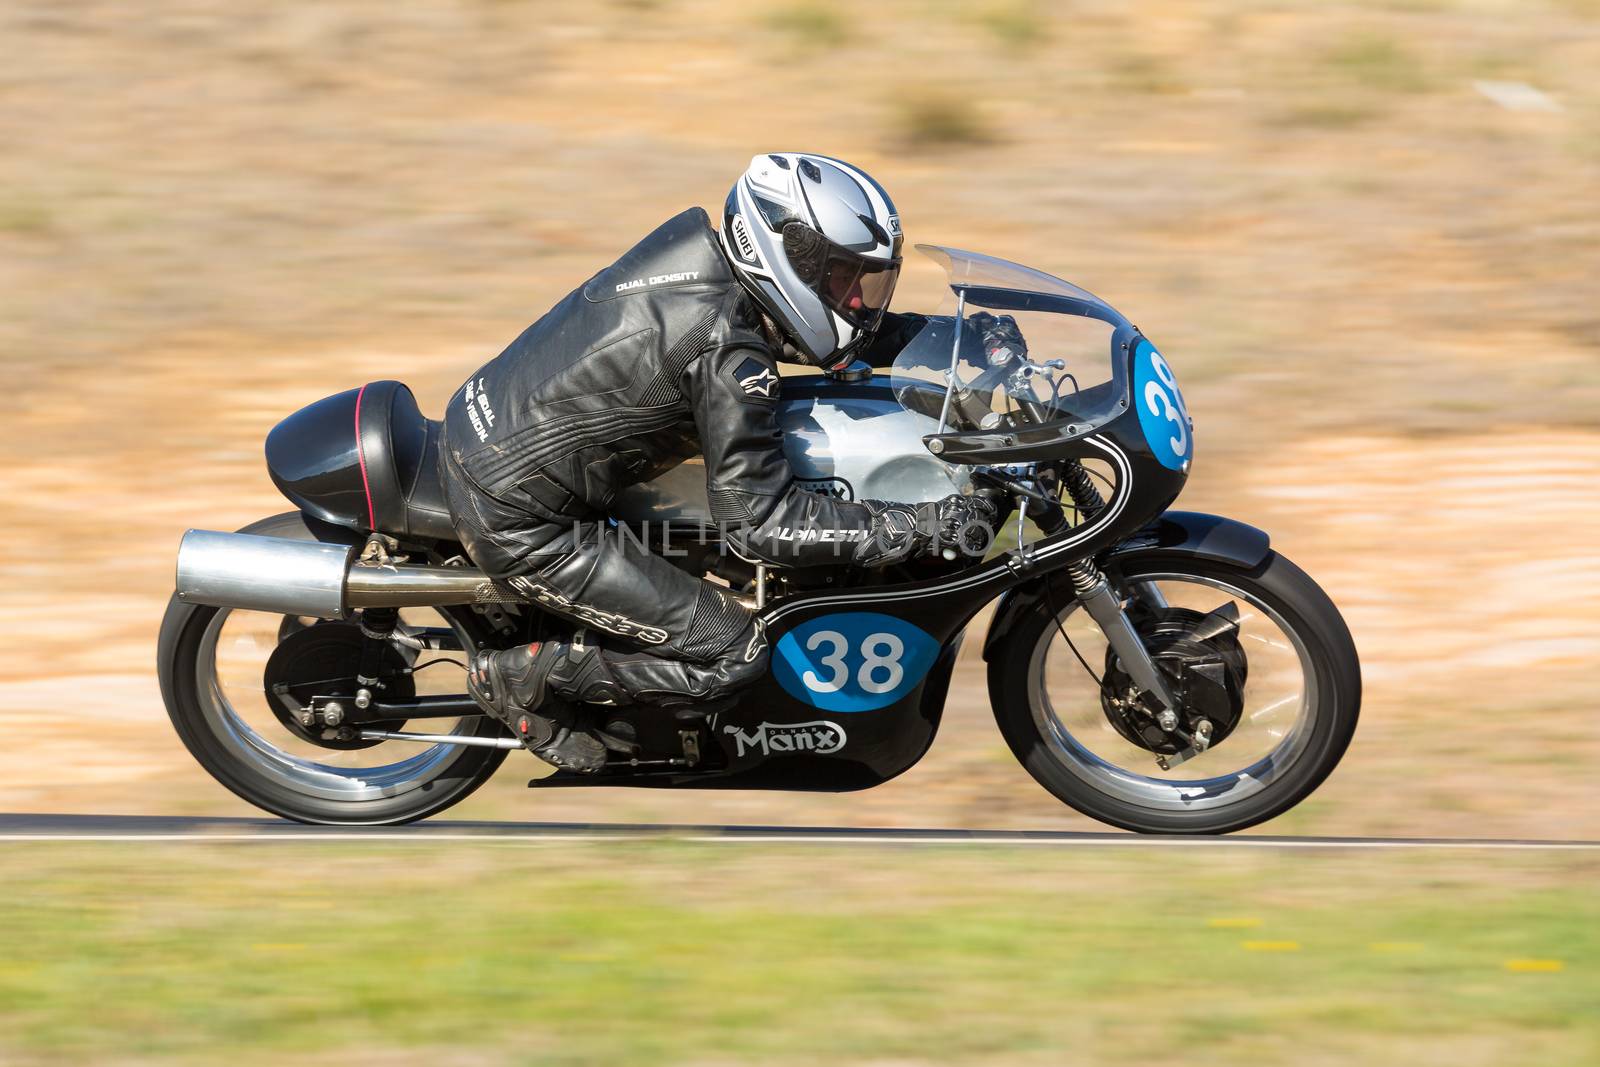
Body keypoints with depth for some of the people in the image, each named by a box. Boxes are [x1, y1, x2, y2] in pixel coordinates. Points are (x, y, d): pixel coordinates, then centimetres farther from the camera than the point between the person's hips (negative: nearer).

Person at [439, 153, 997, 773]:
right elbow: (760, 523, -21)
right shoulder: (727, 353, -24)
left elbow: (828, 327, 19)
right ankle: (519, 677, 2)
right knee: (732, 654, -6)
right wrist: (915, 528, -21)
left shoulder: (698, 244, 1)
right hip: (517, 522, -9)